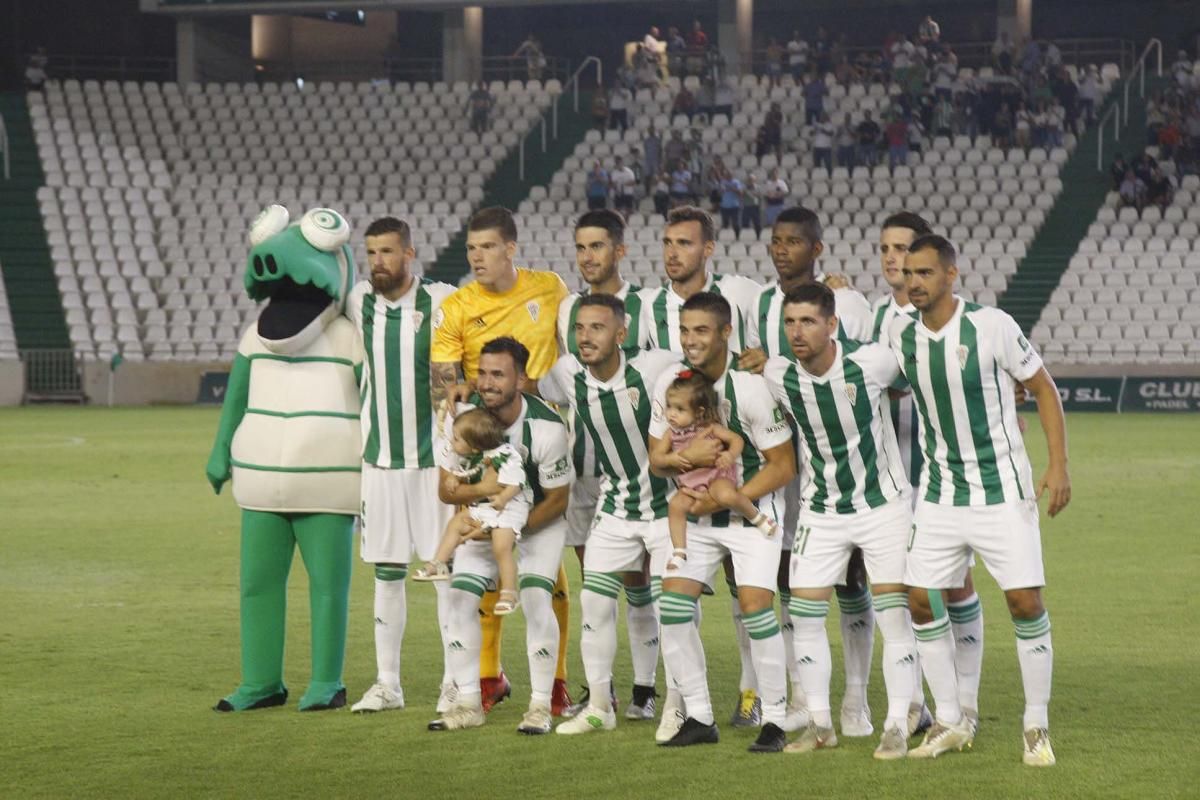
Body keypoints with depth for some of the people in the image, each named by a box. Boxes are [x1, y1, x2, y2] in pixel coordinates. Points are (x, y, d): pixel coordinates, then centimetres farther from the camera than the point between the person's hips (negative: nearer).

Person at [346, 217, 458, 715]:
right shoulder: (357, 304, 2)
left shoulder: (441, 302, -9)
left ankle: (456, 683, 5)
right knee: (386, 573, 7)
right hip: (379, 458, 4)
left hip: (434, 458, -3)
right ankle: (387, 683, 13)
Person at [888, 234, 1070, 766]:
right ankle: (950, 723, 15)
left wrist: (1058, 465, -11)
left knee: (1026, 602, -9)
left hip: (1002, 492, -4)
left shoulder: (992, 326, -14)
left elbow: (1043, 388, -6)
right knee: (921, 600, 0)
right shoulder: (900, 334, -2)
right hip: (939, 494, 4)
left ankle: (1037, 726, 6)